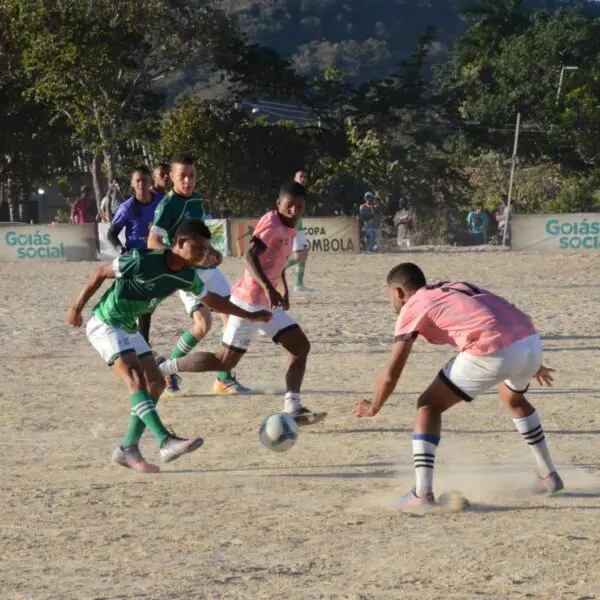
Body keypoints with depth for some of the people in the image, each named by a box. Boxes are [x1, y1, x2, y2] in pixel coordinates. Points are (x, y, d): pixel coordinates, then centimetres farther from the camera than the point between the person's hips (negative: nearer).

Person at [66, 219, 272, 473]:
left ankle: (128, 450, 8)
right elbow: (101, 273, -15)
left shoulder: (187, 276, -3)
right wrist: (77, 307, -7)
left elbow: (210, 299, 15)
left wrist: (249, 316, 19)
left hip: (129, 328, 9)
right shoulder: (142, 262, -26)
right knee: (135, 377, -24)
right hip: (105, 325, -9)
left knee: (155, 383, 2)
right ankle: (166, 443, -38)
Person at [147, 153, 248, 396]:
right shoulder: (168, 205, -13)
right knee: (203, 323, -20)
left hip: (207, 267, 8)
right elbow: (153, 242, -22)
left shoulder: (197, 200, 10)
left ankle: (225, 378, 12)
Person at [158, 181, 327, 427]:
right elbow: (250, 256, -30)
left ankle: (292, 408, -4)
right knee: (225, 361, -6)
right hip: (249, 302, -9)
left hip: (269, 304, 9)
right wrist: (268, 288, -41)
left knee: (301, 347, 1)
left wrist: (284, 291, 29)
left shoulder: (289, 229, 11)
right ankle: (163, 368, 4)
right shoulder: (271, 223, -16)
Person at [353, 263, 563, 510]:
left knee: (429, 406, 9)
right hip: (531, 341, 7)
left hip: (493, 353, -7)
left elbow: (391, 375, 9)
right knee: (513, 398, 38)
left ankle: (423, 494, -2)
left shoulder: (412, 307, 12)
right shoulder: (459, 287, 32)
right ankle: (549, 476, 44)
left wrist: (373, 408, 26)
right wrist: (531, 365, 50)